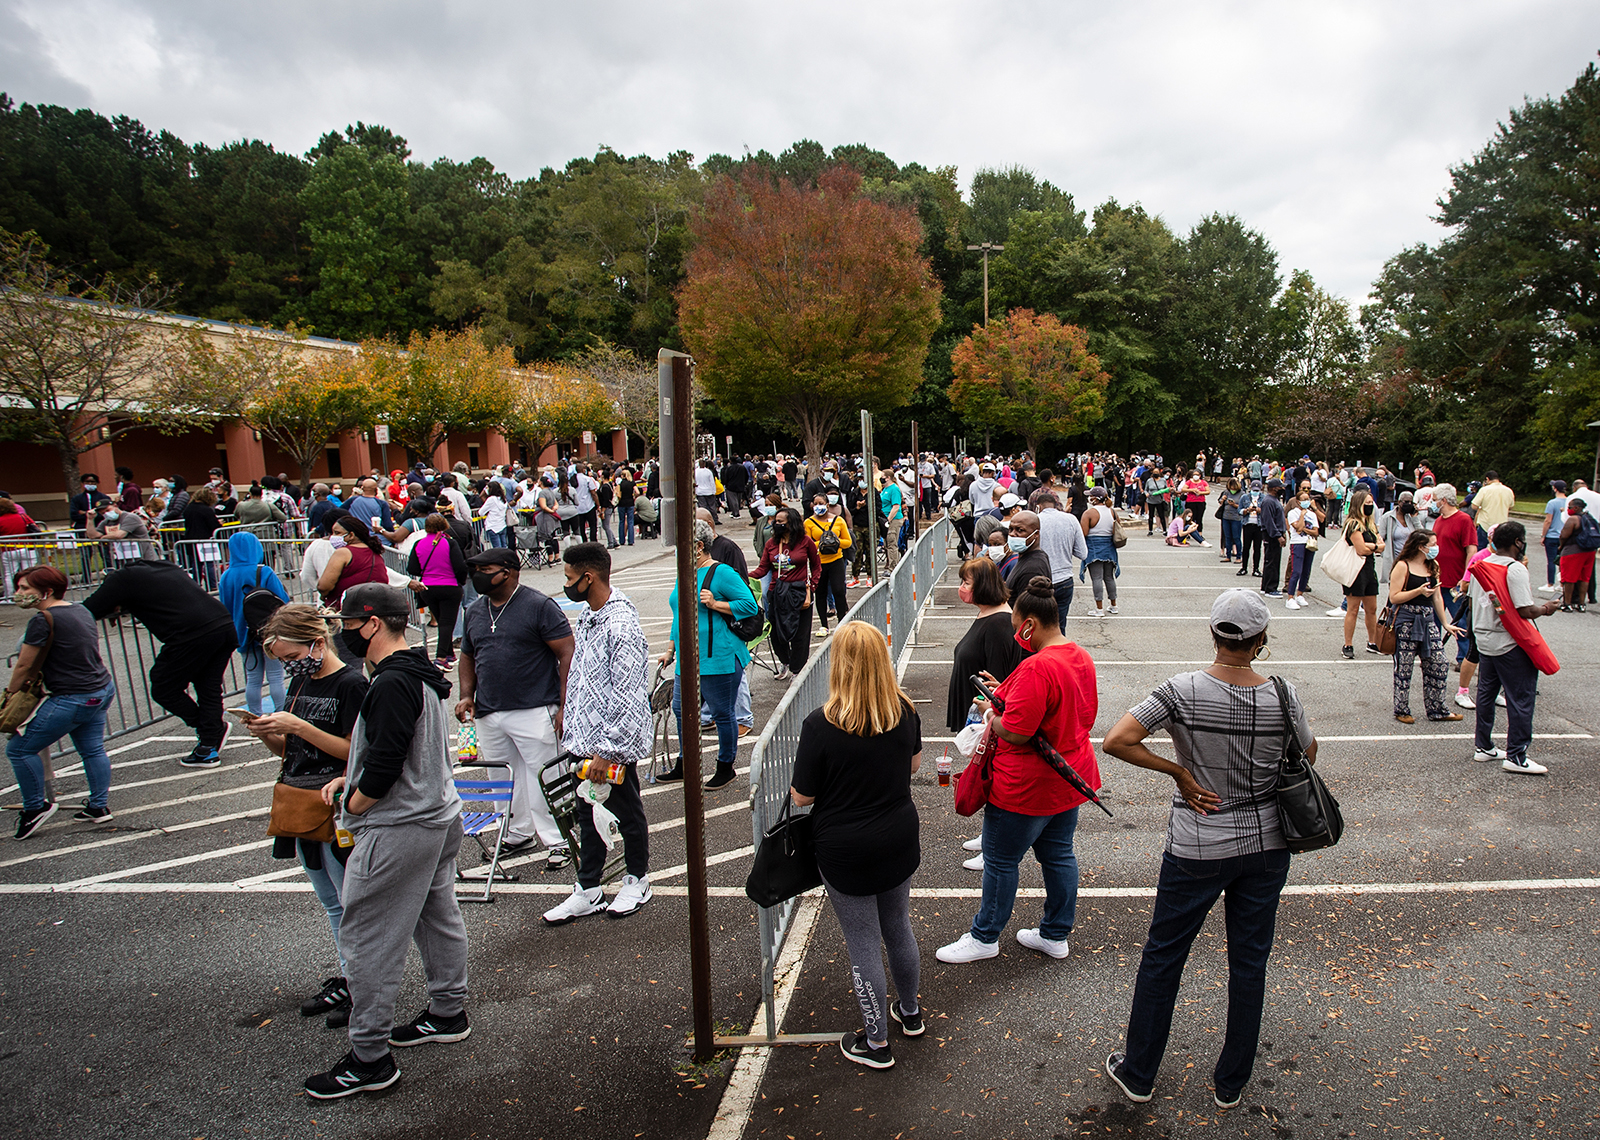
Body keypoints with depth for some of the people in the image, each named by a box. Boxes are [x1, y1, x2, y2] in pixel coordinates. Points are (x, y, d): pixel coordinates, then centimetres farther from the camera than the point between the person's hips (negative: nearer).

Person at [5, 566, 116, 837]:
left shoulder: (43, 620, -16)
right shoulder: (80, 609, 10)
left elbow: (24, 666, -10)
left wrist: (10, 693, 6)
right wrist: (39, 677, 18)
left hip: (72, 700, -9)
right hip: (103, 690, 9)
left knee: (19, 749, 4)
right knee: (92, 750, 16)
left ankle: (36, 807, 14)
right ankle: (99, 807, 21)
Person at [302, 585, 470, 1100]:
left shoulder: (392, 684, -23)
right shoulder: (421, 675, 9)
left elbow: (384, 763, -26)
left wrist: (353, 806, -9)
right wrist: (351, 780, 11)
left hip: (397, 830, -10)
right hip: (439, 816, 10)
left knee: (365, 940, 0)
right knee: (438, 918, 21)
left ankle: (369, 1059, 9)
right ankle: (448, 1013, 36)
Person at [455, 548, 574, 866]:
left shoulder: (538, 606, -8)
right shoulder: (474, 612, 13)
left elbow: (567, 655, -10)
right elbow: (468, 657, 26)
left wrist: (564, 707, -15)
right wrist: (467, 696, 10)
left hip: (534, 712, -7)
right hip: (488, 715, 7)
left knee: (543, 780, -3)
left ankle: (558, 842, 9)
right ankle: (518, 834, 32)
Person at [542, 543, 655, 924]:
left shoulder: (621, 627, -25)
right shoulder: (587, 614, 5)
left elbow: (628, 699, -25)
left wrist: (607, 751, -22)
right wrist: (570, 723, 19)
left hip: (615, 743, -8)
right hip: (583, 739, 8)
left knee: (627, 814, 12)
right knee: (587, 815, 17)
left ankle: (637, 880, 33)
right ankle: (587, 891, 29)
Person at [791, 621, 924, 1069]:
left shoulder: (821, 725, -24)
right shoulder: (905, 711, -9)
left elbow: (801, 797, -15)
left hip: (846, 851, -5)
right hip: (899, 840, 5)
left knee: (864, 944, 11)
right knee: (898, 926, 25)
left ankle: (876, 1041, 26)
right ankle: (910, 1011, 45)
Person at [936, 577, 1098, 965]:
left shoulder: (1036, 668, -28)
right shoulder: (1081, 658, 3)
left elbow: (1014, 732, -29)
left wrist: (989, 716, -8)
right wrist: (1006, 696, 7)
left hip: (1028, 787, -9)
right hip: (1071, 777, 9)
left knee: (1000, 860, 8)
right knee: (1058, 854, 20)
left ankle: (985, 937, 24)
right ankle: (1056, 934, 33)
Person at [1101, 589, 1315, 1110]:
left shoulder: (1183, 691, -18)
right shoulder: (1282, 695, -11)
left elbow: (1116, 741, -24)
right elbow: (1308, 756, 6)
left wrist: (1178, 771, -13)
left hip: (1197, 849, -2)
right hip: (1267, 846, 3)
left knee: (1163, 957, 13)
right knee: (1249, 962, 17)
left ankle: (1137, 1073, 27)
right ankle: (1231, 1084, 32)